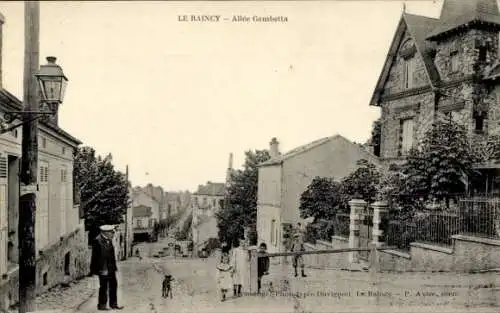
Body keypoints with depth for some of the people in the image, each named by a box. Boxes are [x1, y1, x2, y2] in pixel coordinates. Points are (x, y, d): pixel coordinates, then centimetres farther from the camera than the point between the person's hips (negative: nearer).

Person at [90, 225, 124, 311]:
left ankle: (113, 304, 23)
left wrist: (114, 266, 13)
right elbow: (96, 257, -19)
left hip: (111, 268, 9)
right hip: (103, 269, -9)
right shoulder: (97, 241, -17)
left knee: (113, 285, 13)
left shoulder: (109, 240, 10)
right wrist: (102, 269, -21)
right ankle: (101, 305, 16)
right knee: (104, 287, 2)